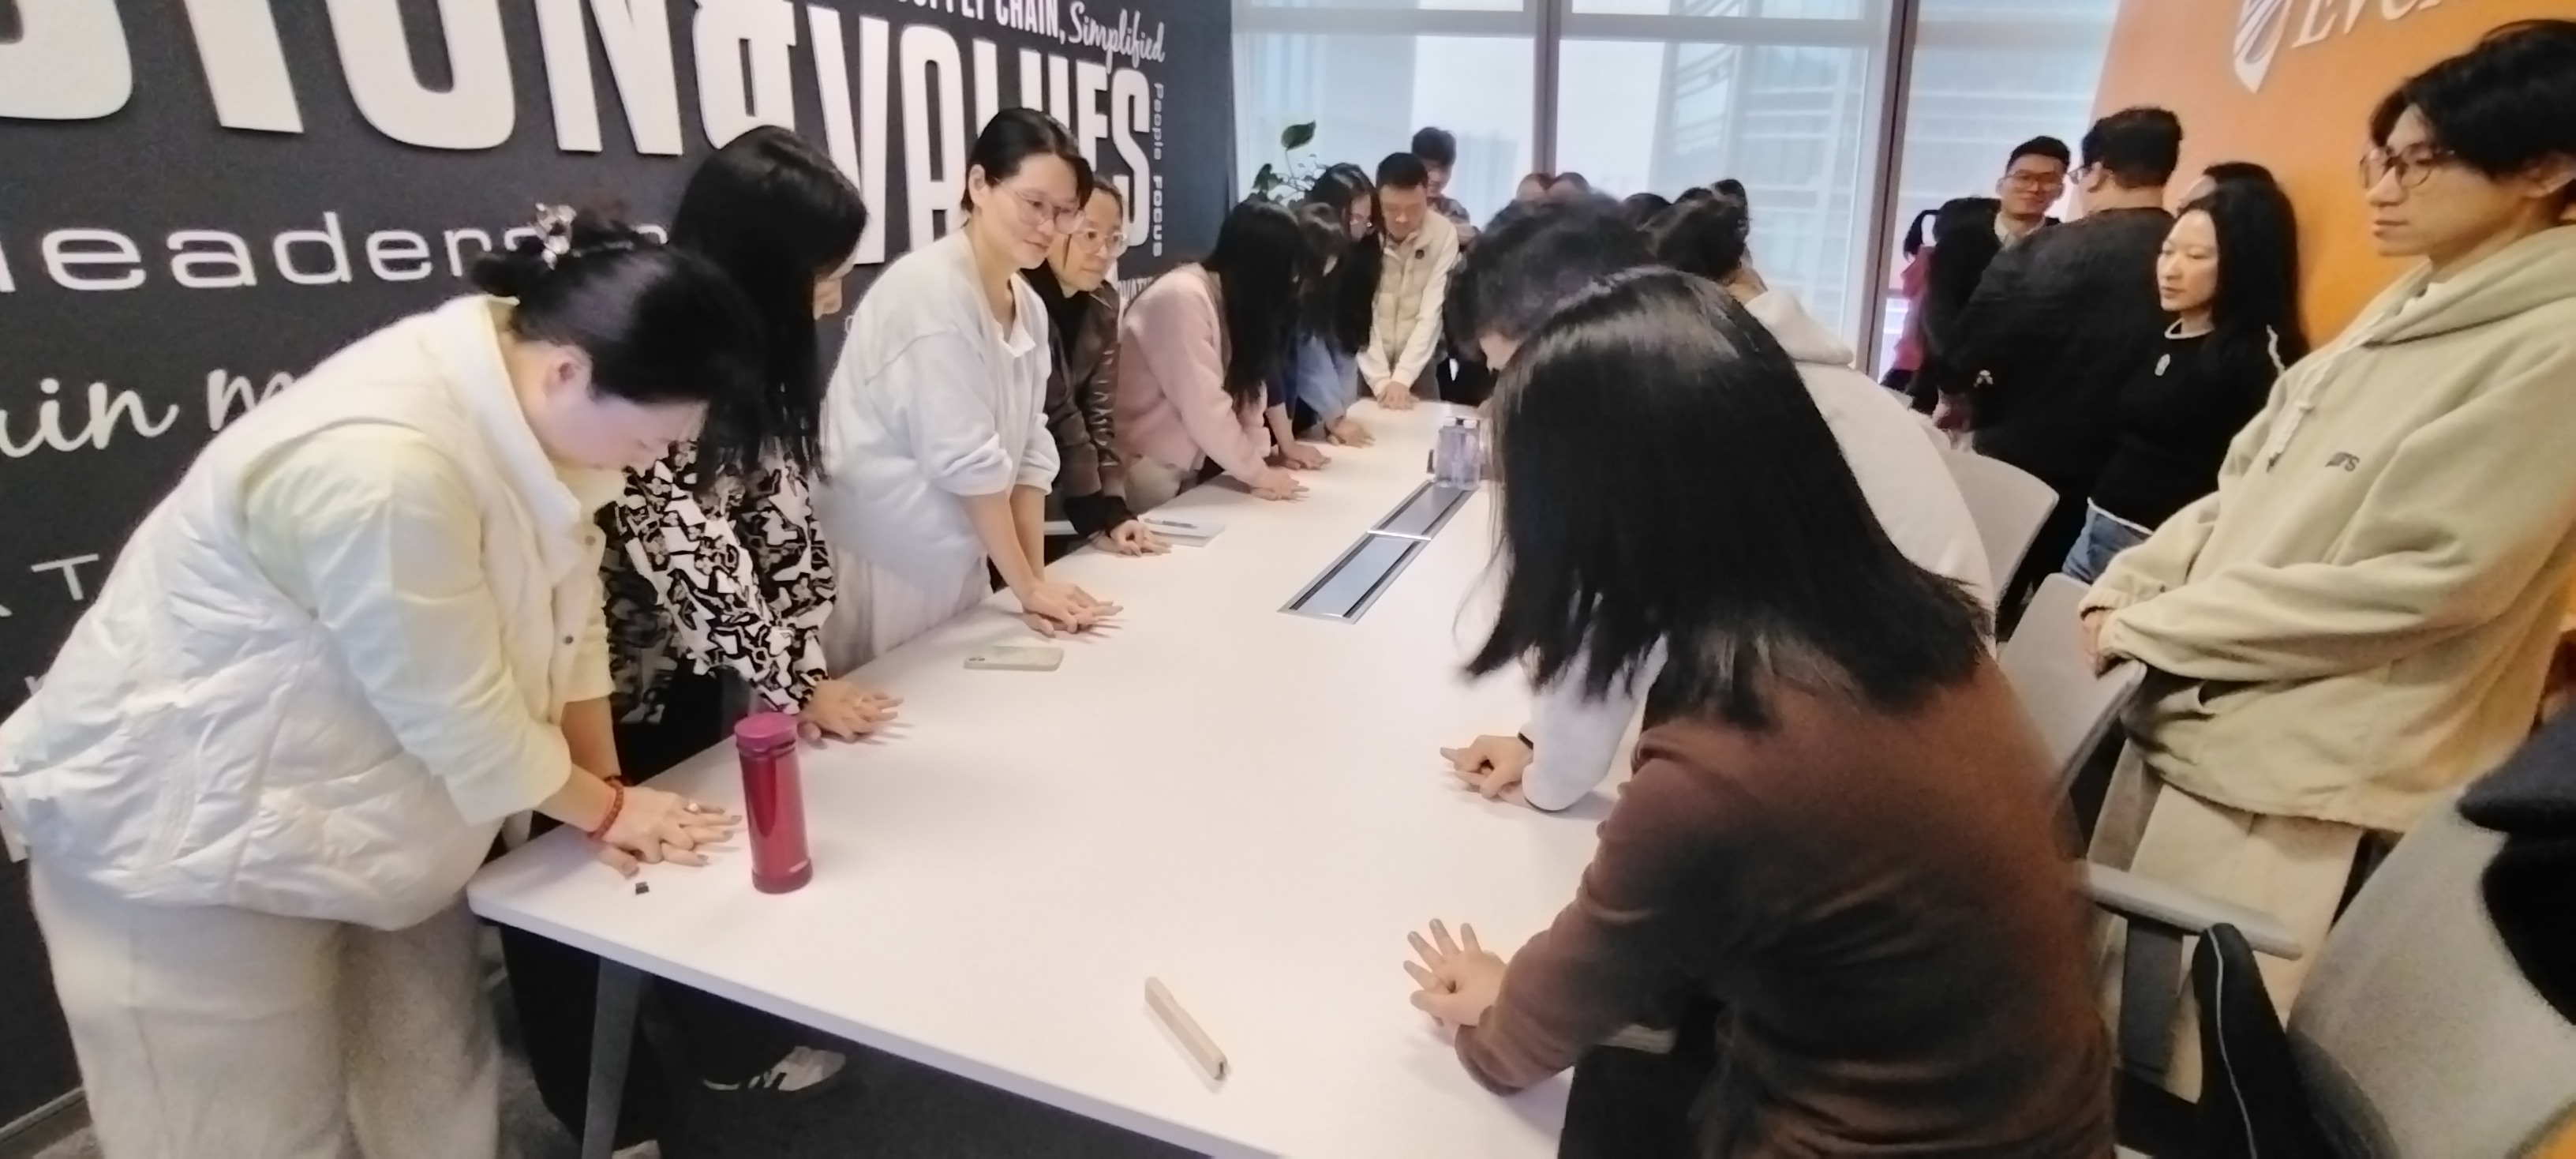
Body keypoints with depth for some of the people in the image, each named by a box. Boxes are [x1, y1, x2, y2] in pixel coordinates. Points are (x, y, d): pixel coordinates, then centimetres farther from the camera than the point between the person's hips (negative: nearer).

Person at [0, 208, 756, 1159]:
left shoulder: (522, 389, -10)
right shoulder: (382, 466, -36)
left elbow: (565, 600, -1)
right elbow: (463, 712, -26)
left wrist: (608, 791, 0)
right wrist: (605, 809, -10)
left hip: (367, 806, 7)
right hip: (188, 832, -7)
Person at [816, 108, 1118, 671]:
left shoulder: (1029, 307, 5)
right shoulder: (928, 289, -18)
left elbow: (1028, 449, 4)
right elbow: (966, 459, -19)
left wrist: (1038, 580, -1)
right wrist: (1028, 587, -12)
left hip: (957, 566, 7)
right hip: (878, 569, -7)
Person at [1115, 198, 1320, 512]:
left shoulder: (1232, 298, 6)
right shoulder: (1181, 298, -23)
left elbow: (1244, 382, 2)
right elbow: (1204, 408, -25)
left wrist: (1260, 456, -6)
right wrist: (1257, 472, -17)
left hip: (1185, 465, 9)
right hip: (1144, 466, -8)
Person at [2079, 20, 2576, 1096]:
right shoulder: (2403, 309, 12)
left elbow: (2420, 581, -19)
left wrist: (2147, 629, -15)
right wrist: (2122, 591, -3)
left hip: (2301, 777, -7)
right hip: (2191, 715, 8)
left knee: (2183, 1068, 5)